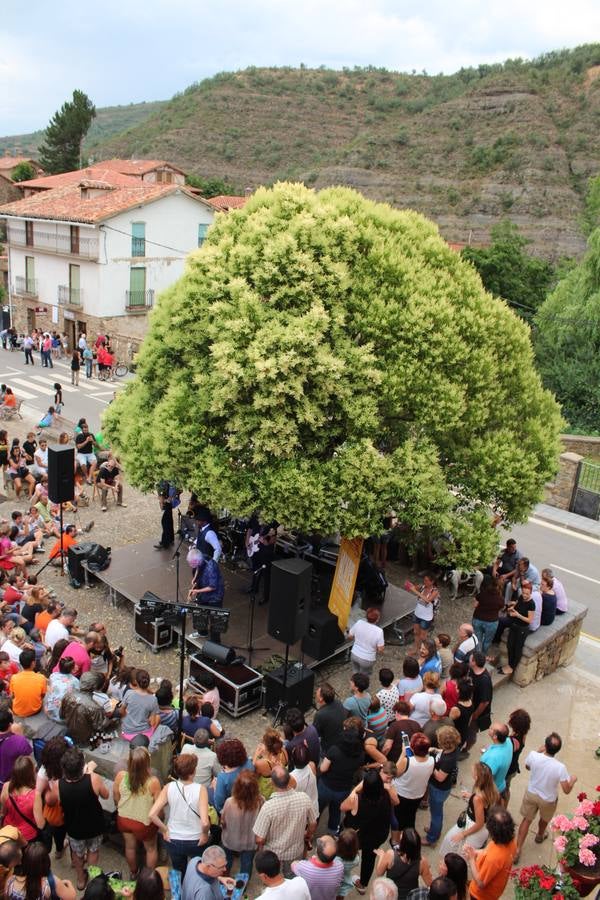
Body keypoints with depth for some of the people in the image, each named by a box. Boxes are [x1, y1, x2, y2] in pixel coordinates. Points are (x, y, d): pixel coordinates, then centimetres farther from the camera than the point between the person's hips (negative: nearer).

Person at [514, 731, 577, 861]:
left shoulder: (533, 755, -28)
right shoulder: (560, 767, -35)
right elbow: (566, 790, -23)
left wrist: (540, 750, 4)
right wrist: (573, 779, -3)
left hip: (531, 794, 1)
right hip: (548, 799, -1)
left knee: (526, 820, 21)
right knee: (544, 819, 31)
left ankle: (517, 850, 24)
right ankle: (540, 836, 59)